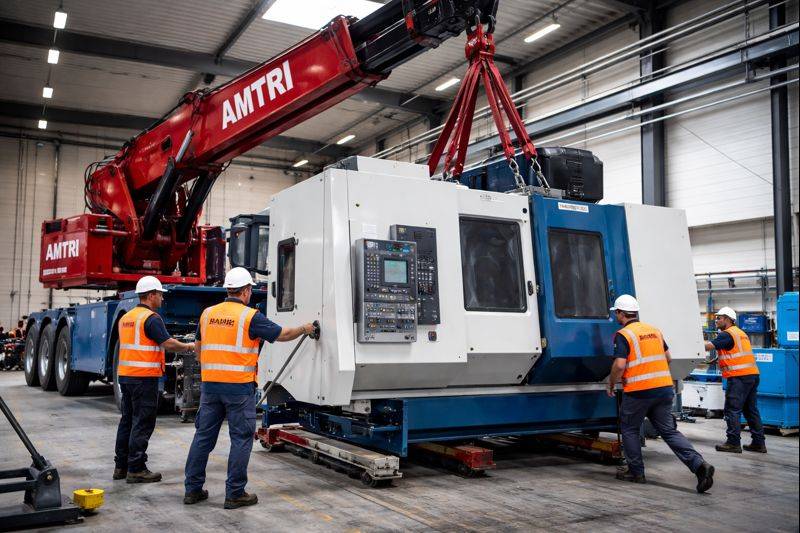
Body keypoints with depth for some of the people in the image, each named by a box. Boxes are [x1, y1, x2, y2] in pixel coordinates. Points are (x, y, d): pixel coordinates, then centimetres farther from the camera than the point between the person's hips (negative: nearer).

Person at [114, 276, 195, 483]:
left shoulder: (126, 317, 15)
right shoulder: (151, 318, -13)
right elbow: (168, 343, -18)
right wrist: (189, 347, -3)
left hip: (125, 375, 9)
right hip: (144, 377, -9)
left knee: (127, 420, 14)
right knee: (142, 424, -3)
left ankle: (121, 466, 20)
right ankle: (136, 469, -1)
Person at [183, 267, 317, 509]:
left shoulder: (207, 313, 8)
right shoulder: (250, 316, -9)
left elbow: (199, 347, 19)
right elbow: (282, 335, -2)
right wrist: (304, 329, 16)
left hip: (209, 384, 6)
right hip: (239, 387, -6)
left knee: (204, 435, 13)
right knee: (241, 439, 3)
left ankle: (193, 489, 19)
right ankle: (235, 494, 7)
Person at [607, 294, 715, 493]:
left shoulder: (623, 335, -8)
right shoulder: (654, 330, 14)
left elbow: (619, 365, -18)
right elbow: (668, 358, 23)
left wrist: (611, 385, -3)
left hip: (638, 392, -6)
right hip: (664, 389, 6)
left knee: (629, 430, 14)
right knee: (669, 431, 8)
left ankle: (636, 472, 18)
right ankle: (699, 464, -9)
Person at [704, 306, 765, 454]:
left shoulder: (727, 334, -9)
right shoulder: (742, 333, 22)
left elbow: (709, 346, -20)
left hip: (739, 376, -9)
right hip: (753, 374, 10)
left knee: (732, 410, -6)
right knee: (751, 410, 13)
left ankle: (733, 443, -5)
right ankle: (759, 443, 16)